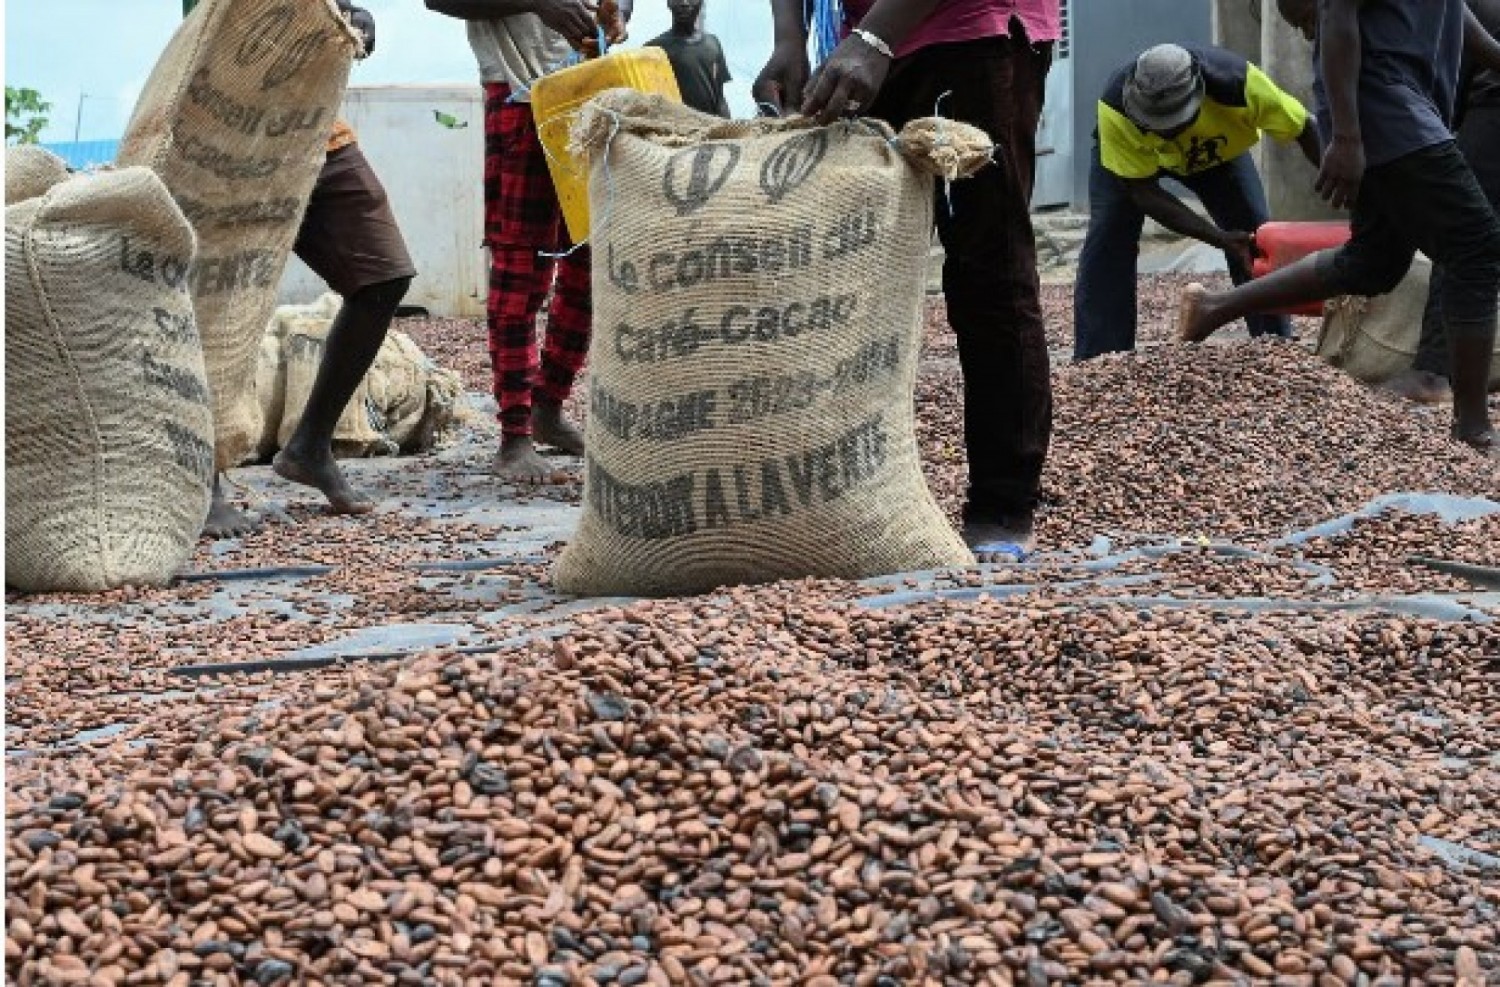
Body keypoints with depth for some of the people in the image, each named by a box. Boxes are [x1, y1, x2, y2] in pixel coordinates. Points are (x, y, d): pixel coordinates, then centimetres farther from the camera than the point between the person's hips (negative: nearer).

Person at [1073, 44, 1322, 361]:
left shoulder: (1237, 83, -41)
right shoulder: (1116, 109, -42)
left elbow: (1307, 130, -26)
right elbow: (1144, 193, -33)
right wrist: (1221, 239, -40)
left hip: (1218, 151, 1)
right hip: (1126, 152, -1)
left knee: (1258, 241, -9)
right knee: (1108, 243, -19)